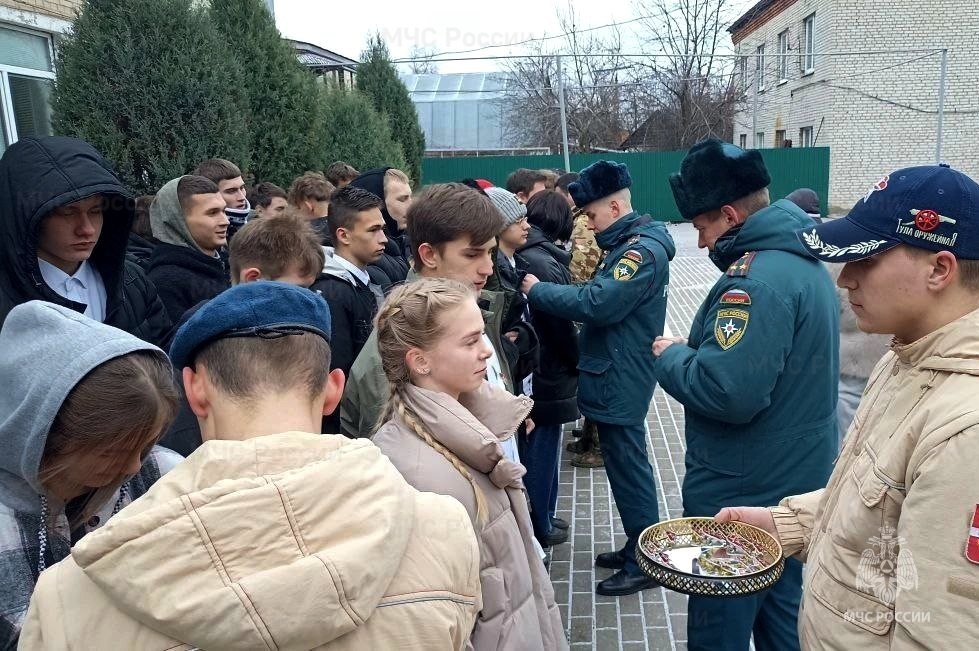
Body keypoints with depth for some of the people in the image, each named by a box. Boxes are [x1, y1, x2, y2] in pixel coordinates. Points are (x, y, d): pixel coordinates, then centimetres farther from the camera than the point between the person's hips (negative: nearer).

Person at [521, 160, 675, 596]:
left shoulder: (642, 250, -18)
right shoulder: (630, 245, 14)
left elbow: (599, 304, -28)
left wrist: (538, 291, -18)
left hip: (621, 380, -10)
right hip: (614, 376, 10)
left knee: (628, 467, 1)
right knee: (625, 464, 18)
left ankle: (644, 563, 15)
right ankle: (637, 548, 33)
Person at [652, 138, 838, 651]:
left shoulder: (757, 277, -24)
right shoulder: (805, 261, 8)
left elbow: (726, 392, -31)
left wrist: (670, 356, -14)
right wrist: (696, 350, 5)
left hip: (741, 499, -10)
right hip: (801, 486, 10)